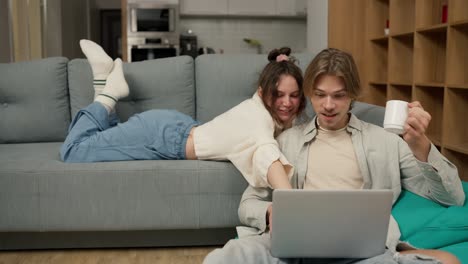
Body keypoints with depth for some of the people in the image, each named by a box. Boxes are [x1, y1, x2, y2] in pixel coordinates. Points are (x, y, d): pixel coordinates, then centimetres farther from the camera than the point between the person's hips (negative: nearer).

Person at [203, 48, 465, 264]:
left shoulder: (385, 140, 15)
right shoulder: (287, 140, 19)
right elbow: (248, 204, 18)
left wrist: (421, 146, -9)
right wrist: (271, 212, -8)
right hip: (291, 242, 1)